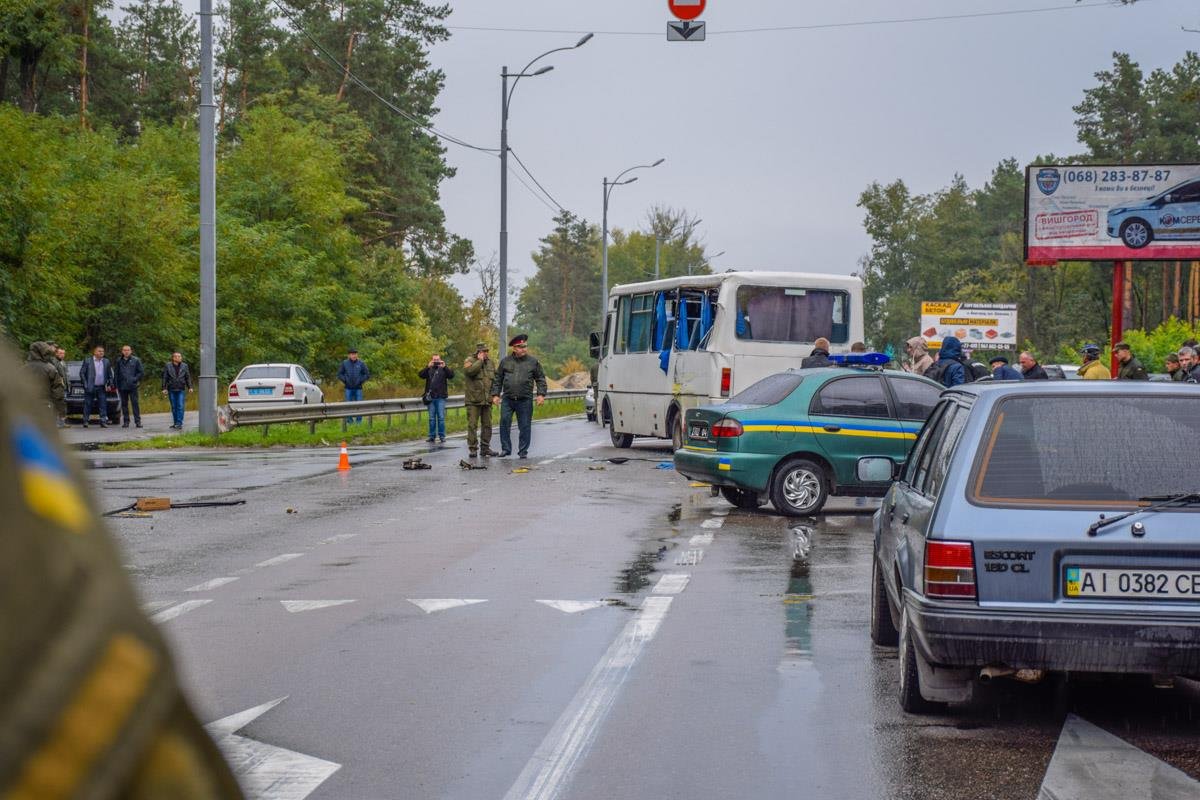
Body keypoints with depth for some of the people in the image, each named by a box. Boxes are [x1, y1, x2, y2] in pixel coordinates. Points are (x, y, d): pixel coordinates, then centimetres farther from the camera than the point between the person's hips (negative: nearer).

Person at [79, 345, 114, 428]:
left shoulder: (106, 362, 10)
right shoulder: (87, 361, 1)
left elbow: (110, 374, 14)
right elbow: (82, 373, 0)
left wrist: (109, 384, 3)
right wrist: (85, 384, -8)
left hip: (102, 388, 2)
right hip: (90, 387, -2)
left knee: (103, 405, -2)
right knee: (88, 405, 1)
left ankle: (103, 421, 1)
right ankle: (85, 421, 9)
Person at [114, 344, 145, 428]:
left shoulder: (136, 360, 1)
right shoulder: (119, 361, 8)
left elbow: (141, 372, 3)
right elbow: (116, 373, 12)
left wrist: (135, 379, -8)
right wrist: (117, 386, 7)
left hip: (132, 386, -3)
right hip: (122, 386, 3)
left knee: (135, 403, -6)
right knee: (124, 404, 6)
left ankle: (137, 421, -4)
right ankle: (126, 421, 12)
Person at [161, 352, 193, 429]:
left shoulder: (184, 366, 5)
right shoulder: (168, 366, 0)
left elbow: (188, 377, 8)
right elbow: (164, 378, 1)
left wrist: (190, 387, 1)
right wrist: (164, 388, -5)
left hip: (181, 389, 0)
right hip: (171, 389, 0)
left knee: (180, 406, -9)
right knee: (174, 407, 7)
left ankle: (179, 424, -9)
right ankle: (175, 423, 15)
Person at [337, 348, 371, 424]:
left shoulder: (361, 364, 1)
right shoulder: (345, 363, 2)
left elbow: (367, 375, 5)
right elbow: (339, 374, 7)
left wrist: (361, 381, -5)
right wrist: (345, 381, -4)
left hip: (358, 388, 0)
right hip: (348, 388, 0)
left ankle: (359, 421, 5)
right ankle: (349, 421, 7)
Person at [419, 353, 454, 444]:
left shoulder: (444, 369, 7)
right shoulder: (429, 370, 9)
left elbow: (451, 375, -9)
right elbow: (420, 375, -7)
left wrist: (444, 367, -22)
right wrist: (428, 367, -19)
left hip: (440, 398, -2)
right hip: (431, 398, 2)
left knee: (441, 417, -3)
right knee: (432, 418, 5)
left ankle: (442, 436, 3)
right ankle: (432, 436, 10)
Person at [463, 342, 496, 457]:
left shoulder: (490, 362, 13)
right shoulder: (469, 361, -4)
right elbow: (470, 371, -26)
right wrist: (480, 361, -15)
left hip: (487, 400, 5)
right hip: (473, 400, -5)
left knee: (487, 425, 8)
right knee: (472, 425, -5)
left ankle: (485, 448, 15)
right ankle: (473, 449, -3)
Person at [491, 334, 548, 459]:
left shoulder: (533, 362, 5)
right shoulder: (506, 361, 8)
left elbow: (541, 379, 9)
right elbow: (497, 379, 12)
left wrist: (541, 394, -1)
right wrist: (495, 394, 5)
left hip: (525, 400, -1)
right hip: (507, 399, 1)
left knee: (525, 426, 2)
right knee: (504, 423, -4)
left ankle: (523, 451, 11)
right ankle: (505, 448, 6)